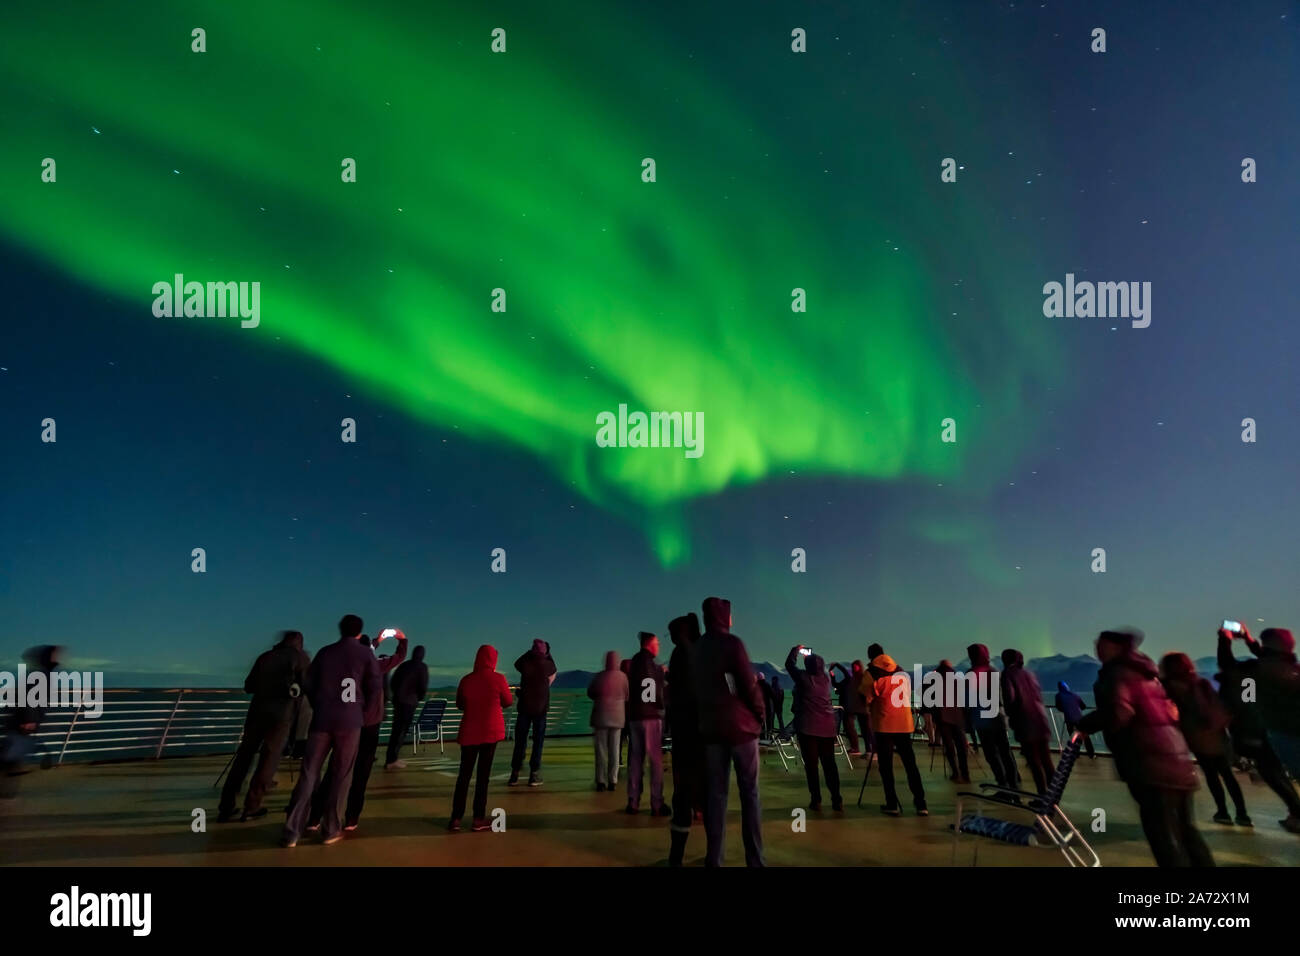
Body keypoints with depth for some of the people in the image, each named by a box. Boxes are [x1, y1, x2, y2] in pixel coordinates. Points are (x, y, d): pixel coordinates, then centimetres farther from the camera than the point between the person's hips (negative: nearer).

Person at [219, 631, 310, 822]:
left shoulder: (265, 656, 17)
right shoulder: (300, 657, 7)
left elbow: (248, 687, 17)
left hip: (257, 710, 4)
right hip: (281, 713, -4)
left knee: (243, 756, 10)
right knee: (269, 759, 5)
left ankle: (225, 808, 10)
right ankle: (251, 807, 5)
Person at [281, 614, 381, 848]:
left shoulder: (325, 652, 9)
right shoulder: (366, 654, 1)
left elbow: (309, 684, 9)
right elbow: (376, 690, -1)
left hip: (321, 719, 2)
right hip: (349, 721, -2)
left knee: (309, 773, 6)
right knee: (342, 774, 8)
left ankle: (292, 831, 2)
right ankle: (331, 829, 10)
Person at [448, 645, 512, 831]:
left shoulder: (466, 680, -2)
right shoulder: (498, 678, -11)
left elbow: (459, 705, 12)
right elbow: (508, 702, 3)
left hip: (469, 731, 2)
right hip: (491, 731, -2)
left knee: (464, 774, 11)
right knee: (483, 774, 5)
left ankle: (456, 819, 11)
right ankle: (479, 819, 8)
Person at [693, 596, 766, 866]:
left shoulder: (697, 648, 8)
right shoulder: (732, 643, -10)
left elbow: (695, 687, 11)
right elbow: (749, 683, -11)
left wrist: (706, 716, 16)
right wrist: (760, 714, 3)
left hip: (710, 726, 5)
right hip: (740, 724, -5)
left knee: (715, 793, 7)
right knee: (749, 793, 2)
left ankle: (714, 858, 9)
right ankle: (755, 859, 2)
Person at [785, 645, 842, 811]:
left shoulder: (803, 677, -8)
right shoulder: (826, 677, 3)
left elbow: (789, 664, 7)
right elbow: (819, 667, 26)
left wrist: (795, 650, 21)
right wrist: (811, 656, 36)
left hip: (808, 728, -4)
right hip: (828, 727, 4)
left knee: (811, 764, 2)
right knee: (829, 764, 9)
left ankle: (816, 800, 2)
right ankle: (836, 800, 8)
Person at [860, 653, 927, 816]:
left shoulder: (872, 674, -5)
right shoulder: (903, 673, 12)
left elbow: (866, 699, -7)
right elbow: (908, 697, 20)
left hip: (884, 725, -4)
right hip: (905, 725, 4)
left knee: (886, 766, 3)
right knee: (910, 764, 9)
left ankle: (892, 804, 1)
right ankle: (921, 804, 7)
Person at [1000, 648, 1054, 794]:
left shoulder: (1007, 673, -3)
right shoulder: (1028, 672, 15)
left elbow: (1009, 696, -13)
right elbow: (1039, 693, 15)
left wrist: (1010, 715, 1)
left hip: (1025, 721, -6)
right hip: (1041, 717, 6)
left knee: (1034, 761, -2)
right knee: (1046, 759, 12)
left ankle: (1043, 795, -5)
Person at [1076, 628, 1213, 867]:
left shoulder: (1116, 673, -8)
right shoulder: (1145, 673, 20)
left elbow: (1117, 712, -23)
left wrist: (1083, 725, -10)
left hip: (1152, 767, -9)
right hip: (1177, 762, 9)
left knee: (1164, 837, -5)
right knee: (1186, 830, 19)